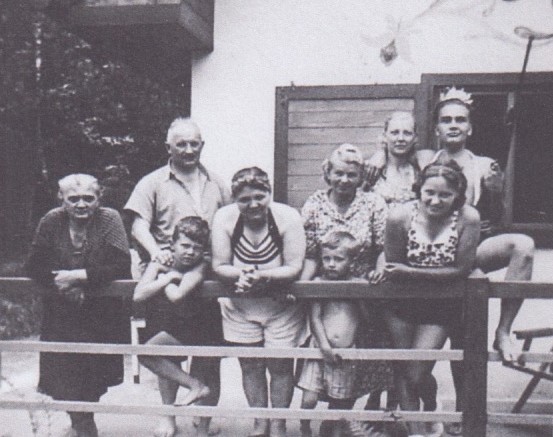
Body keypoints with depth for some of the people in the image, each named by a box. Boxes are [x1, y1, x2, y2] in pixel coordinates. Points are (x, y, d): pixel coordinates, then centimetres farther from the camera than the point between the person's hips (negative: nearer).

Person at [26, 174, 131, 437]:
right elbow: (34, 267, -4)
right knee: (62, 374, -3)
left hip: (102, 314, -1)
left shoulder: (109, 220, -8)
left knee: (95, 376, 3)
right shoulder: (52, 222, -2)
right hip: (60, 314, 2)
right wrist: (60, 283, -21)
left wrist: (77, 276, -21)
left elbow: (121, 267, -18)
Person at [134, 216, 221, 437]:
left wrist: (165, 281, -11)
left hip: (199, 329, -7)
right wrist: (169, 276, -17)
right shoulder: (160, 262, -2)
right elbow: (138, 295, -15)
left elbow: (177, 296, -29)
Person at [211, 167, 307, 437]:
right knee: (250, 365, 9)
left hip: (280, 305, -2)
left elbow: (295, 268, -17)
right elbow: (219, 266, -8)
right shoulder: (224, 218, -9)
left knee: (280, 365, 1)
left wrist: (264, 276, -33)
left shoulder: (287, 217, -14)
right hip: (240, 306, 2)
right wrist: (241, 275, -29)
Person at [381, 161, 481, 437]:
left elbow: (462, 270, -20)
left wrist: (411, 272, -24)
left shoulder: (468, 218, -21)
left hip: (440, 306, -1)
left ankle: (432, 411, 31)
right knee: (402, 370, 9)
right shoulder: (400, 216, -20)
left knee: (417, 375, -4)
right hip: (402, 303, 1)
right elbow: (393, 265, -9)